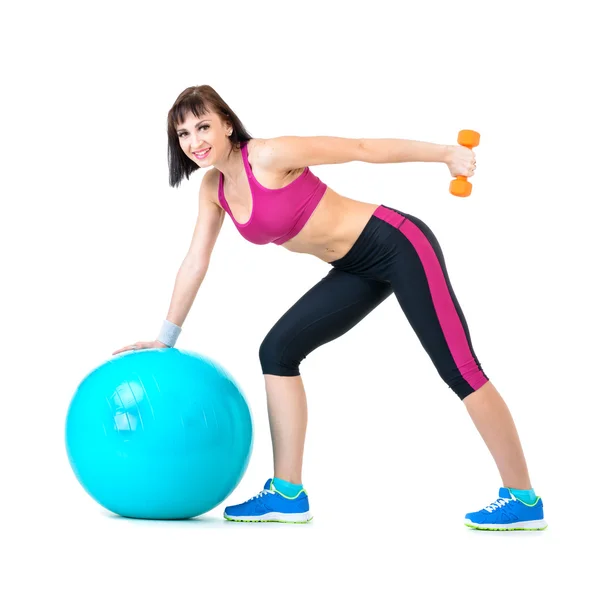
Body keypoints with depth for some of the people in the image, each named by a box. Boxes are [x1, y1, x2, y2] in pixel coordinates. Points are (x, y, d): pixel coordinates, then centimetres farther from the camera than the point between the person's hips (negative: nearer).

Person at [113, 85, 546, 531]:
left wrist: (445, 153, -16)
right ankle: (288, 494, 5)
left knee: (459, 368, -8)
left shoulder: (271, 155, -18)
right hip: (361, 269, 8)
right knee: (277, 351, 1)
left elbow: (362, 149, -15)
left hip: (398, 245, -8)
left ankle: (524, 500, -3)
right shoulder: (214, 187, 4)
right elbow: (196, 262, 11)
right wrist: (166, 338, 16)